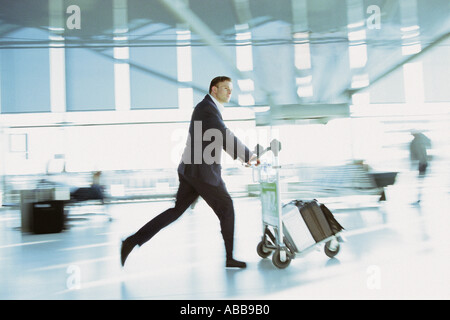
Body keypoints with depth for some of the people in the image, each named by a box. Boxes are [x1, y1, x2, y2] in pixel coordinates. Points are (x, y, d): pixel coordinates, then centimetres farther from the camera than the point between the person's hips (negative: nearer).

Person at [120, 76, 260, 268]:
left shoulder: (210, 108, 21)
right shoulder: (207, 108, -11)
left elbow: (223, 138, 27)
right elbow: (225, 137, -19)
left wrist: (244, 156, 23)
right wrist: (248, 155, -10)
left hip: (191, 170, 9)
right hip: (203, 171, -9)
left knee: (177, 210, 9)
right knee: (226, 209, 4)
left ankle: (134, 240, 6)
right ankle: (229, 258, 15)